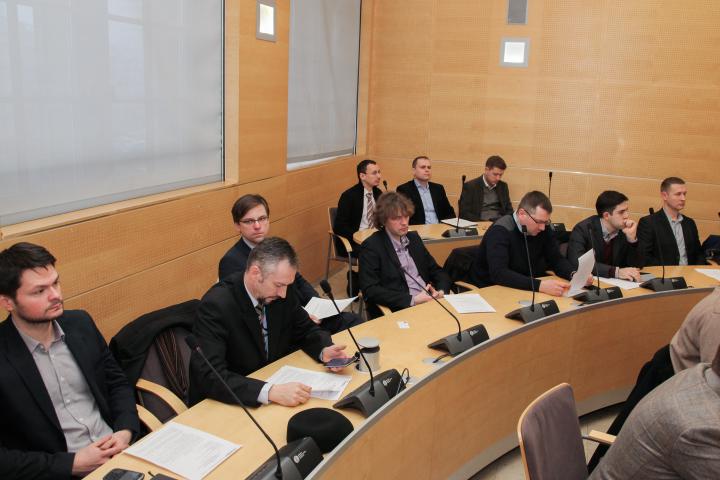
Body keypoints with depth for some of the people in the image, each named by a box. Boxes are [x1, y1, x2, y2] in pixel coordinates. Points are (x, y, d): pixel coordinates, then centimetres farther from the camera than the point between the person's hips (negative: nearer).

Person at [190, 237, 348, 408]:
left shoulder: (282, 291, -8)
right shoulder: (216, 305, -23)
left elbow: (306, 330, 6)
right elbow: (210, 376, -29)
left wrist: (324, 350, -14)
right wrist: (271, 392, -39)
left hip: (276, 380, 5)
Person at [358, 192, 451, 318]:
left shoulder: (414, 238, 15)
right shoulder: (371, 246, -5)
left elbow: (436, 271, 18)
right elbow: (370, 290, -14)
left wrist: (441, 291, -4)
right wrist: (412, 300, -20)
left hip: (431, 301, 6)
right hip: (400, 310, -6)